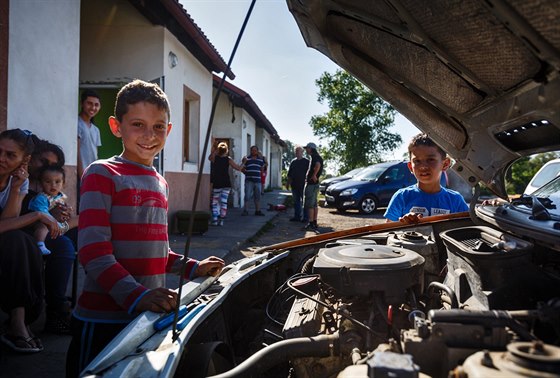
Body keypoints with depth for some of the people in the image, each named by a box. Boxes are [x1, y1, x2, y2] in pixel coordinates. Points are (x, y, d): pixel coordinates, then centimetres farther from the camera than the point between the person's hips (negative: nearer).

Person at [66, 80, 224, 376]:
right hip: (102, 318, -6)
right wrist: (135, 296, -29)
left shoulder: (160, 182, 14)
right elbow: (93, 251, -18)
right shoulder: (102, 174, -9)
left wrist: (193, 268, 10)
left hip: (151, 315, 7)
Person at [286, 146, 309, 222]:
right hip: (294, 185, 6)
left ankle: (305, 217, 1)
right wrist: (288, 183, 16)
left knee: (304, 201, -3)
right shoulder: (293, 162, 15)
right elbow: (289, 174, 19)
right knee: (296, 201, 10)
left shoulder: (306, 161, -2)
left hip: (303, 185, -6)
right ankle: (297, 216, 17)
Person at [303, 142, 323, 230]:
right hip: (315, 184, 10)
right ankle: (314, 222, 18)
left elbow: (318, 165, -35)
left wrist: (314, 175, -28)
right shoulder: (318, 157, 18)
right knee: (314, 204, 13)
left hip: (311, 184, -10)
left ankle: (311, 224, -6)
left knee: (309, 205, -7)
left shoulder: (315, 157, -14)